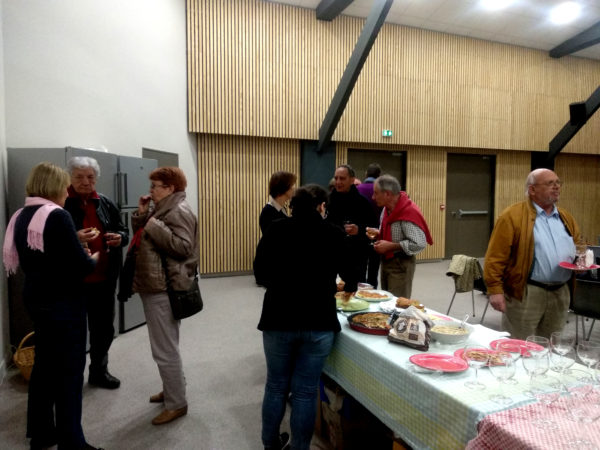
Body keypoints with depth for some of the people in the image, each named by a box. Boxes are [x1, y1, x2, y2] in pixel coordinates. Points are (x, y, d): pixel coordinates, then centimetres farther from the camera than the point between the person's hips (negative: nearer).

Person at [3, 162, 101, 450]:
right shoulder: (57, 216, -18)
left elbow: (28, 258, 16)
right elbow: (79, 265, -22)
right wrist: (94, 259, 0)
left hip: (36, 299, 9)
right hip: (63, 302, -9)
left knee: (44, 365, 18)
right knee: (69, 370, 1)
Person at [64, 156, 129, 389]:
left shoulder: (106, 203, 7)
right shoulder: (61, 204, -7)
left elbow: (123, 231, 14)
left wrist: (121, 238, -8)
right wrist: (73, 239, -27)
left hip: (104, 277, 5)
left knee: (104, 328, 17)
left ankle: (99, 371, 37)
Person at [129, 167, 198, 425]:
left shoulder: (179, 211, -15)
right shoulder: (163, 209, 17)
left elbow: (184, 247, -24)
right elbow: (143, 236, 18)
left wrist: (155, 226, -23)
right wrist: (142, 213, 5)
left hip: (164, 290, -11)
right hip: (155, 287, 11)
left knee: (165, 350, -3)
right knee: (166, 346, 20)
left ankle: (177, 404, 10)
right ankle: (173, 389, 35)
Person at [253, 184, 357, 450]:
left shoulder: (276, 230, 2)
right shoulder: (333, 234, 1)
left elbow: (260, 274, 7)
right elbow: (350, 271, 13)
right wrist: (349, 288, 34)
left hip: (278, 320, 2)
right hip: (318, 322, -1)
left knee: (276, 386, 19)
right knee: (305, 391, 10)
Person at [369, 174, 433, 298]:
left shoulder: (409, 212, -23)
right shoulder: (387, 208, 3)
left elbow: (419, 244, -27)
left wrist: (390, 246, -24)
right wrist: (378, 233, 0)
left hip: (401, 264, -8)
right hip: (386, 260, 9)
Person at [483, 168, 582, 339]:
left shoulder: (566, 218, 13)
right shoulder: (512, 216, -9)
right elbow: (496, 256, -13)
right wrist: (495, 290, -18)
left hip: (560, 293, 7)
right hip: (524, 294, -6)